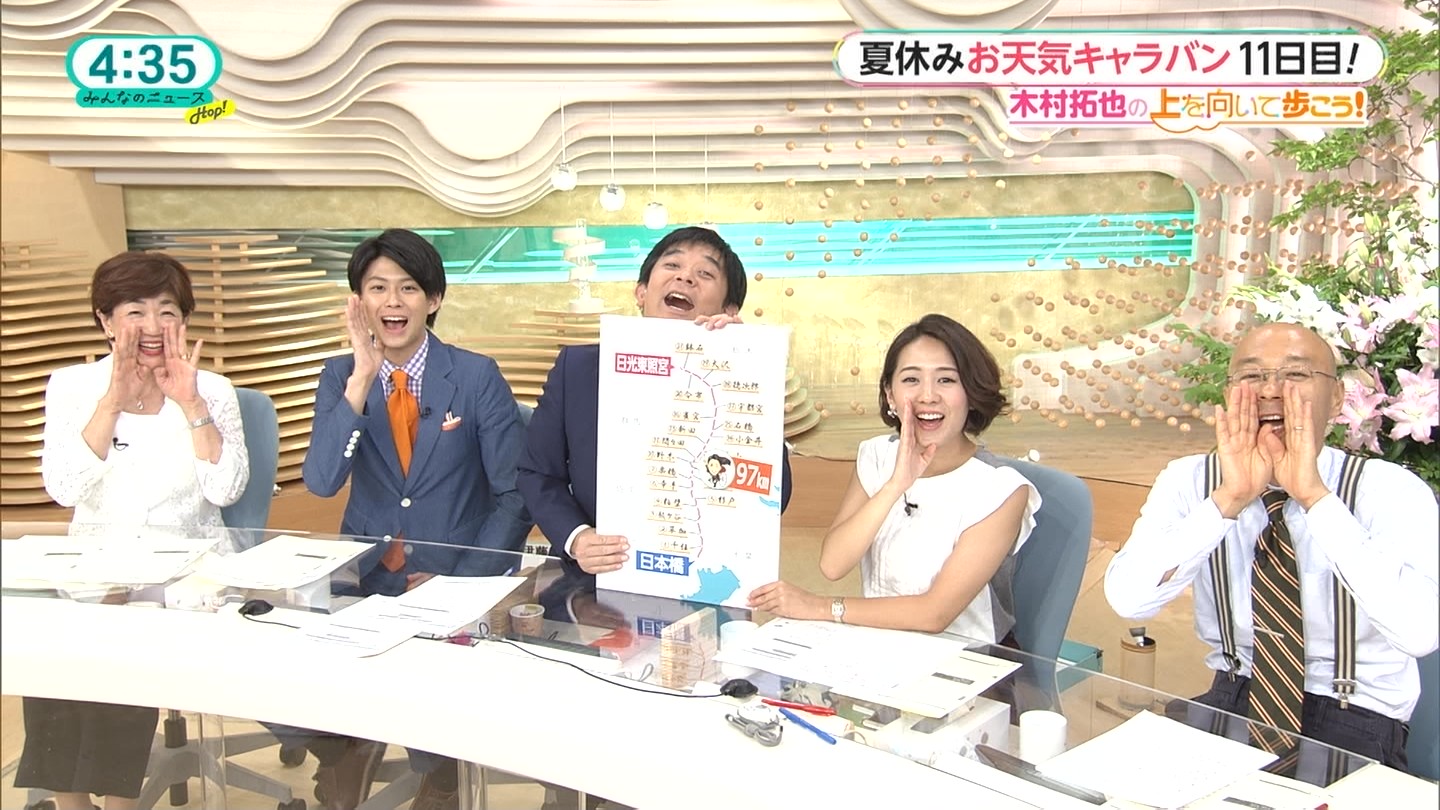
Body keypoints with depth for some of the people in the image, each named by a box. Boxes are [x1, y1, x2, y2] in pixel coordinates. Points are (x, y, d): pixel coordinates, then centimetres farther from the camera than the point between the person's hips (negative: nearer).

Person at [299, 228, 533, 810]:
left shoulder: (477, 377, -4)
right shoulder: (339, 376, 4)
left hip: (455, 580, -2)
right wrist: (363, 377, -19)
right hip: (365, 581, 3)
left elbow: (517, 494, -6)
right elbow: (321, 482, -12)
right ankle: (352, 755, 11)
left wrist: (464, 579, -16)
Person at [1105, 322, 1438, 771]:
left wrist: (1314, 495, -28)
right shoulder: (1189, 480, -2)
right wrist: (1229, 499, -25)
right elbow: (1127, 597, -17)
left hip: (1354, 722, -3)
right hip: (1232, 701, 3)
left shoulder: (1392, 490, -10)